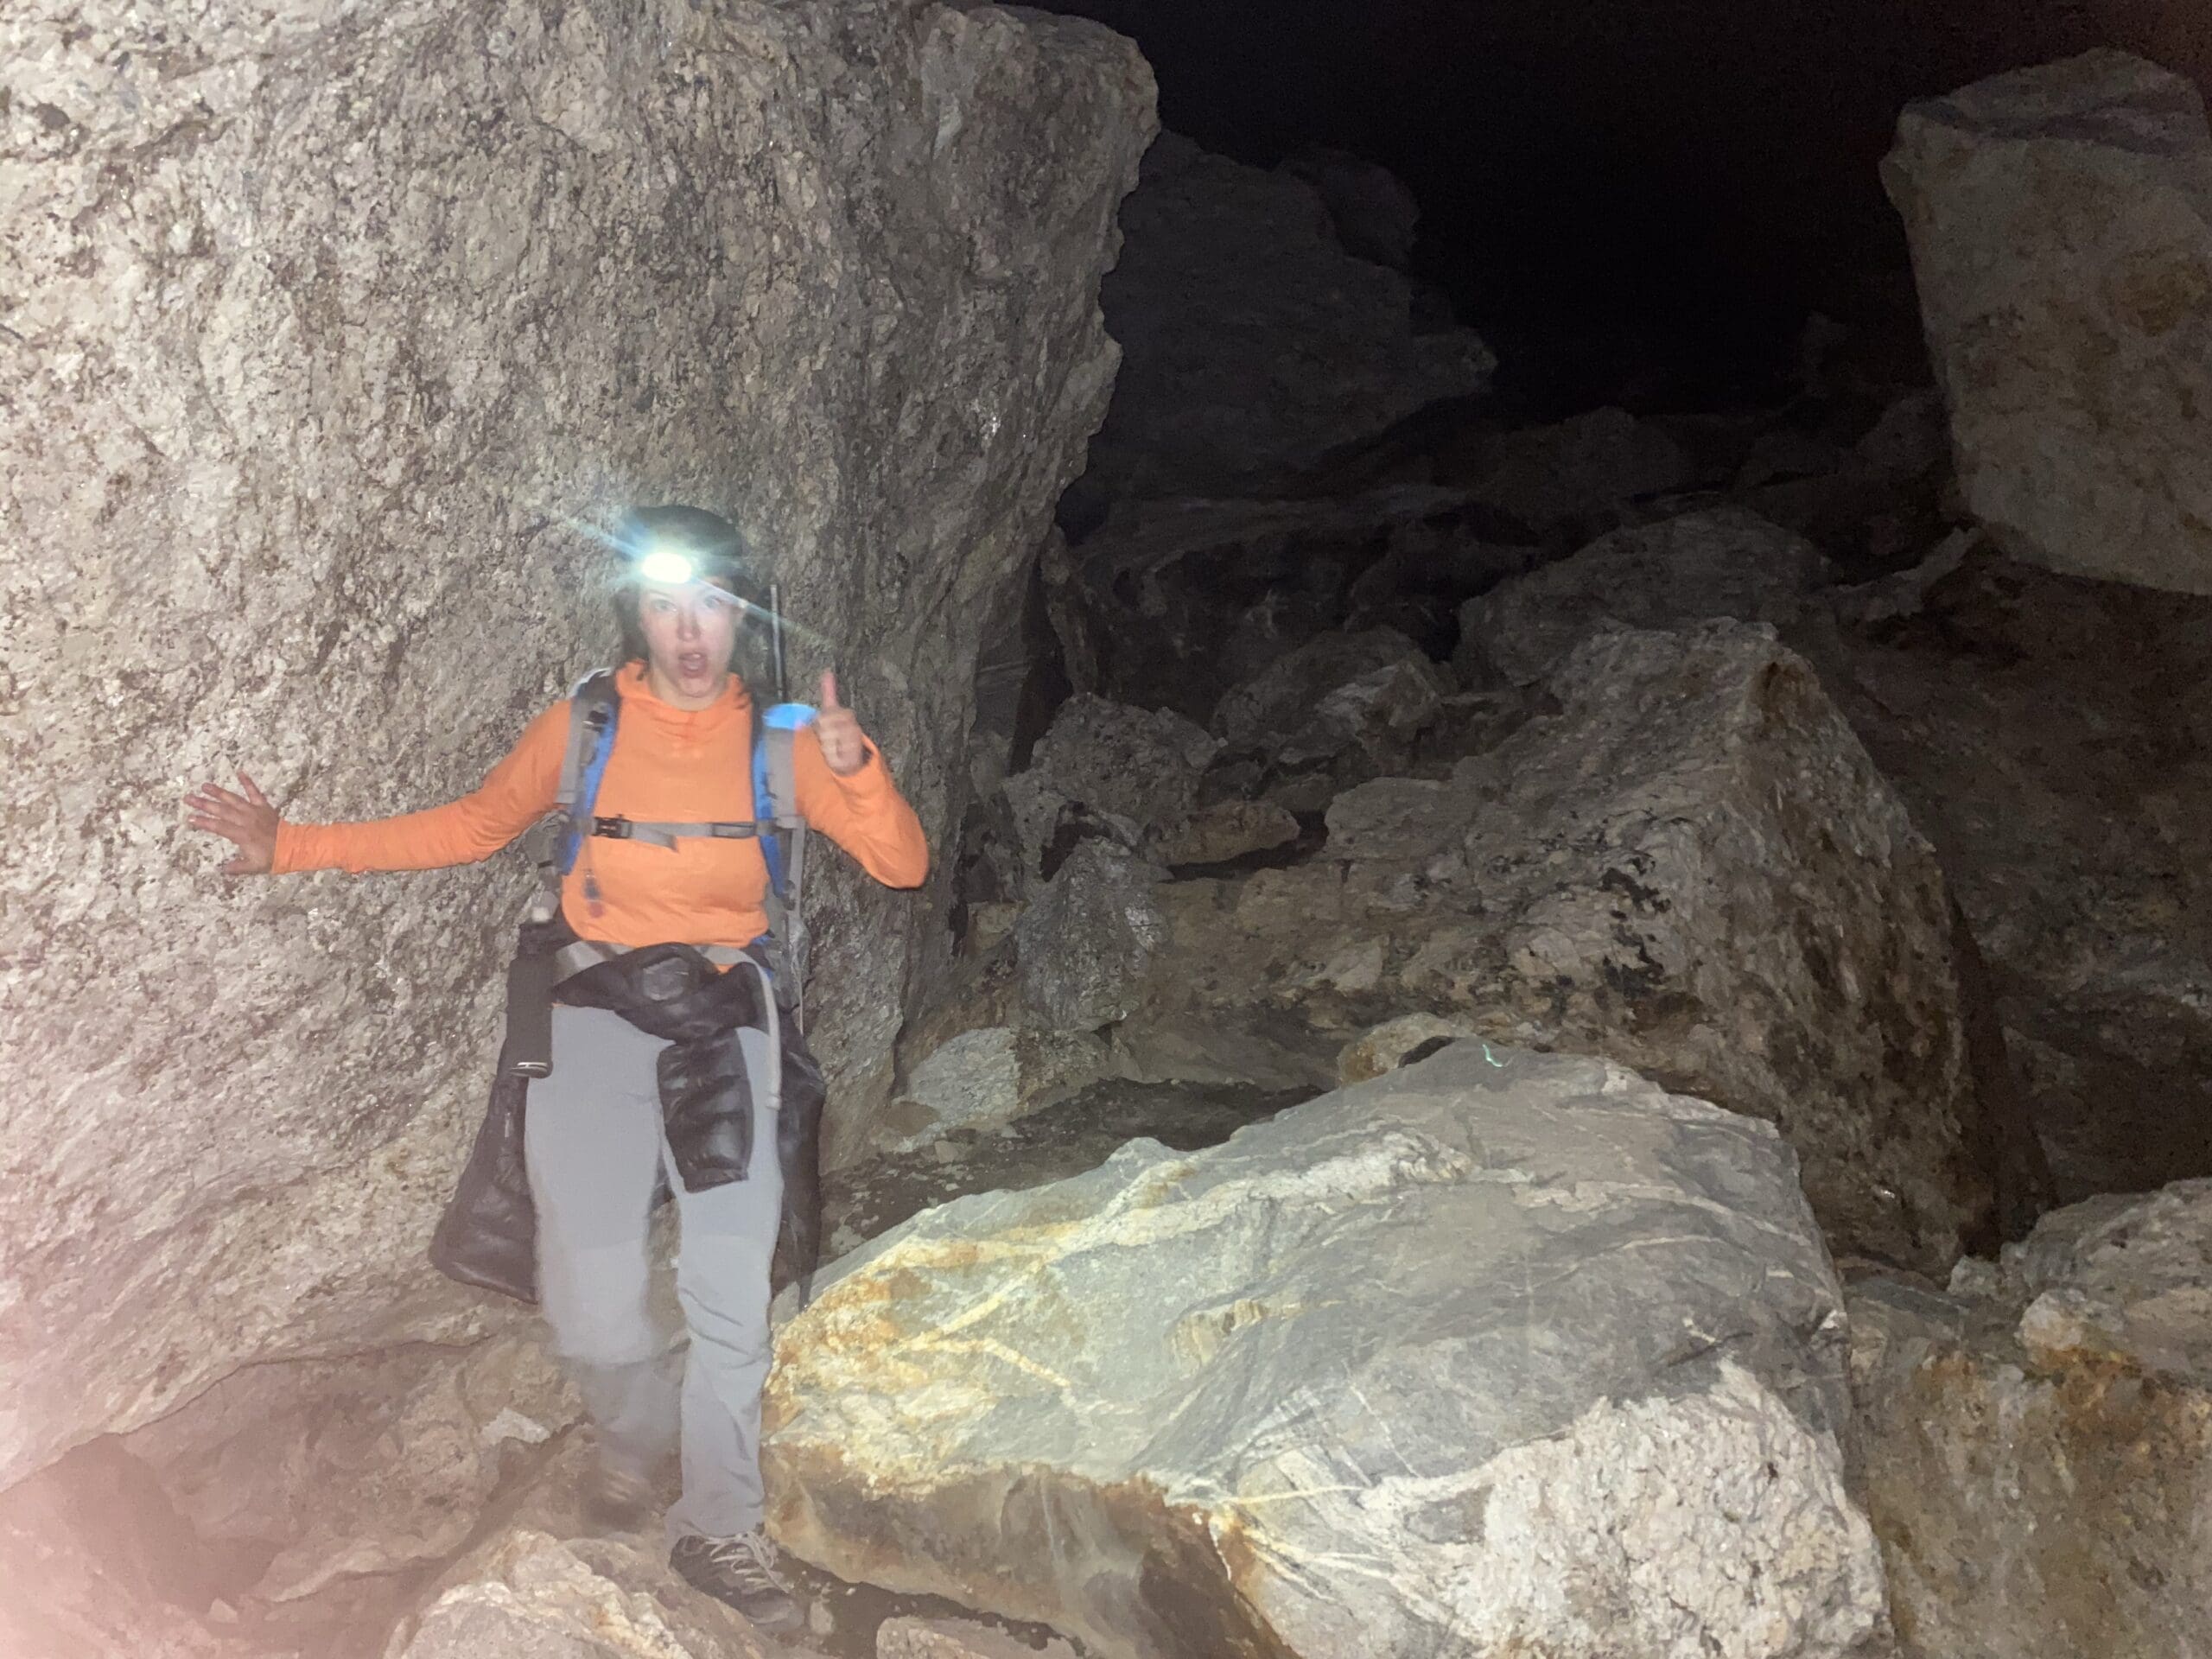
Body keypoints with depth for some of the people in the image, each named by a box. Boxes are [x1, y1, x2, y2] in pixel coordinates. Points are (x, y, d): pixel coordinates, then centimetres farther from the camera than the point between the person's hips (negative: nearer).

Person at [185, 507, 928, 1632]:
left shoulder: (780, 744, -2)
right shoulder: (583, 729, -2)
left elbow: (902, 865, -6)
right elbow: (472, 826, 11)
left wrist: (855, 767, -26)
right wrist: (296, 846, 7)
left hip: (725, 1023, 0)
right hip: (595, 1017, 0)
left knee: (732, 1296, -1)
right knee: (589, 1300, -1)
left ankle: (718, 1529, 18)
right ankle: (634, 1431, 33)